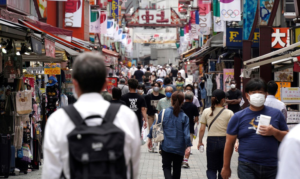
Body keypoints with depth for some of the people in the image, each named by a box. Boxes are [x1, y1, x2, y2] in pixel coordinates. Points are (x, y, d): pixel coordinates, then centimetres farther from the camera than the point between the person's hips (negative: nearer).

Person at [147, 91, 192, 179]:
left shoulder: (164, 113, -6)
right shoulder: (184, 117, -8)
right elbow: (186, 133, -11)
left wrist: (150, 138, 8)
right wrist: (188, 146, -5)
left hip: (166, 146, 0)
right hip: (179, 148, 0)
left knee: (166, 166, 8)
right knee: (177, 168, 17)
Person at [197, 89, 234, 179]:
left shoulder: (206, 112, -2)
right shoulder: (229, 113, -5)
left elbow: (202, 129, 0)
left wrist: (200, 141, 12)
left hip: (211, 141, 0)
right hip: (224, 140, 0)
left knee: (211, 168, 8)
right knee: (222, 169, 15)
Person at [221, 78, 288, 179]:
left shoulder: (276, 114, 7)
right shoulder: (238, 117, 3)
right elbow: (229, 143, 7)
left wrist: (274, 132, -9)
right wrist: (226, 167, 8)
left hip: (271, 167, 2)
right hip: (247, 167, -2)